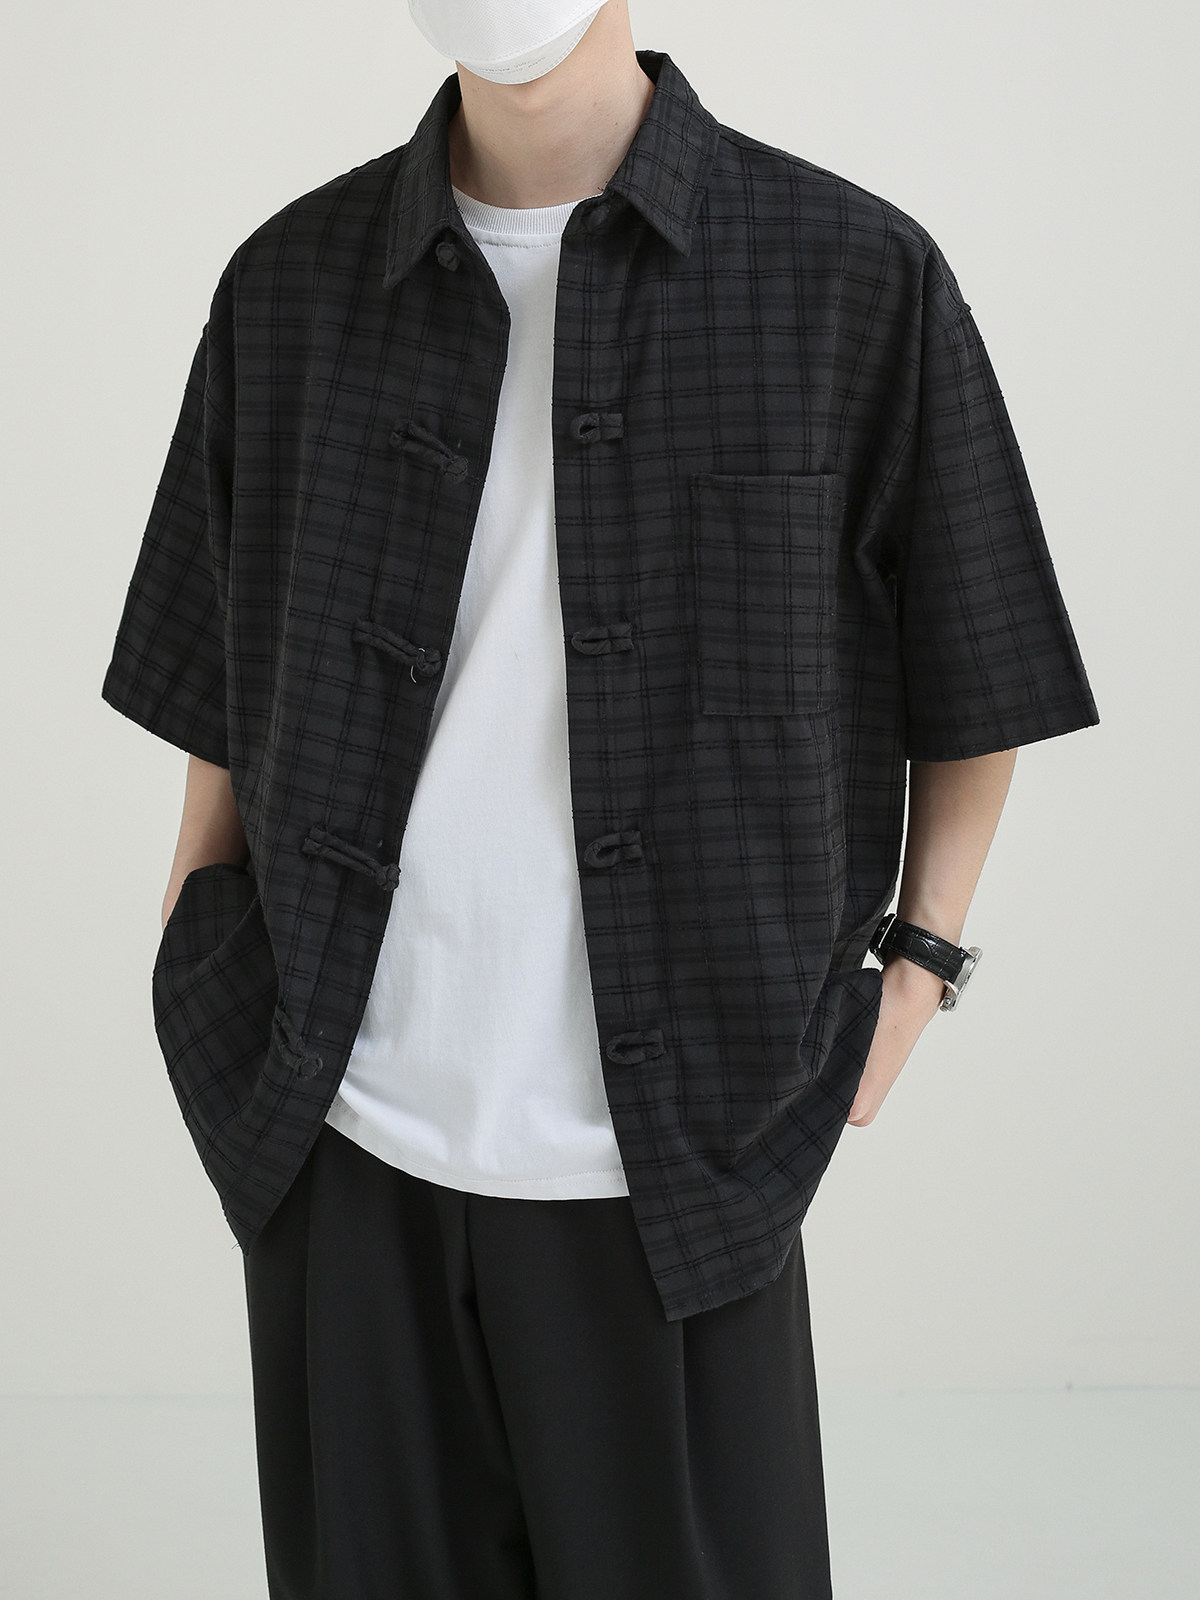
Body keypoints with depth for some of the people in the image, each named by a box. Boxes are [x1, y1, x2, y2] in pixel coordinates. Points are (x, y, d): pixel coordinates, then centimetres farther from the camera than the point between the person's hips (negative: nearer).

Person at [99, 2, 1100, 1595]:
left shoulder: (857, 275, -3)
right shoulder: (291, 285, 4)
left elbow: (978, 682, 7)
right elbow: (226, 714, 11)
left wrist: (914, 965, -1)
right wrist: (203, 1022, 7)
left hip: (684, 1161, -2)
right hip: (347, 1143, 2)